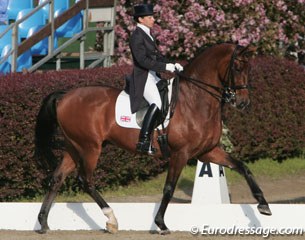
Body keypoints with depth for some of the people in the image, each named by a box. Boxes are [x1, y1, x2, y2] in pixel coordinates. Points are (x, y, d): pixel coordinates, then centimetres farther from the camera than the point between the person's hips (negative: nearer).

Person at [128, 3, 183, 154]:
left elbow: (157, 56, 22)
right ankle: (143, 142, -32)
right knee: (157, 103, -29)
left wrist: (172, 65, 7)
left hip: (153, 76, 10)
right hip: (142, 78, -10)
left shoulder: (147, 34, 16)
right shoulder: (137, 37, -14)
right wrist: (165, 66, -22)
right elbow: (142, 60, -23)